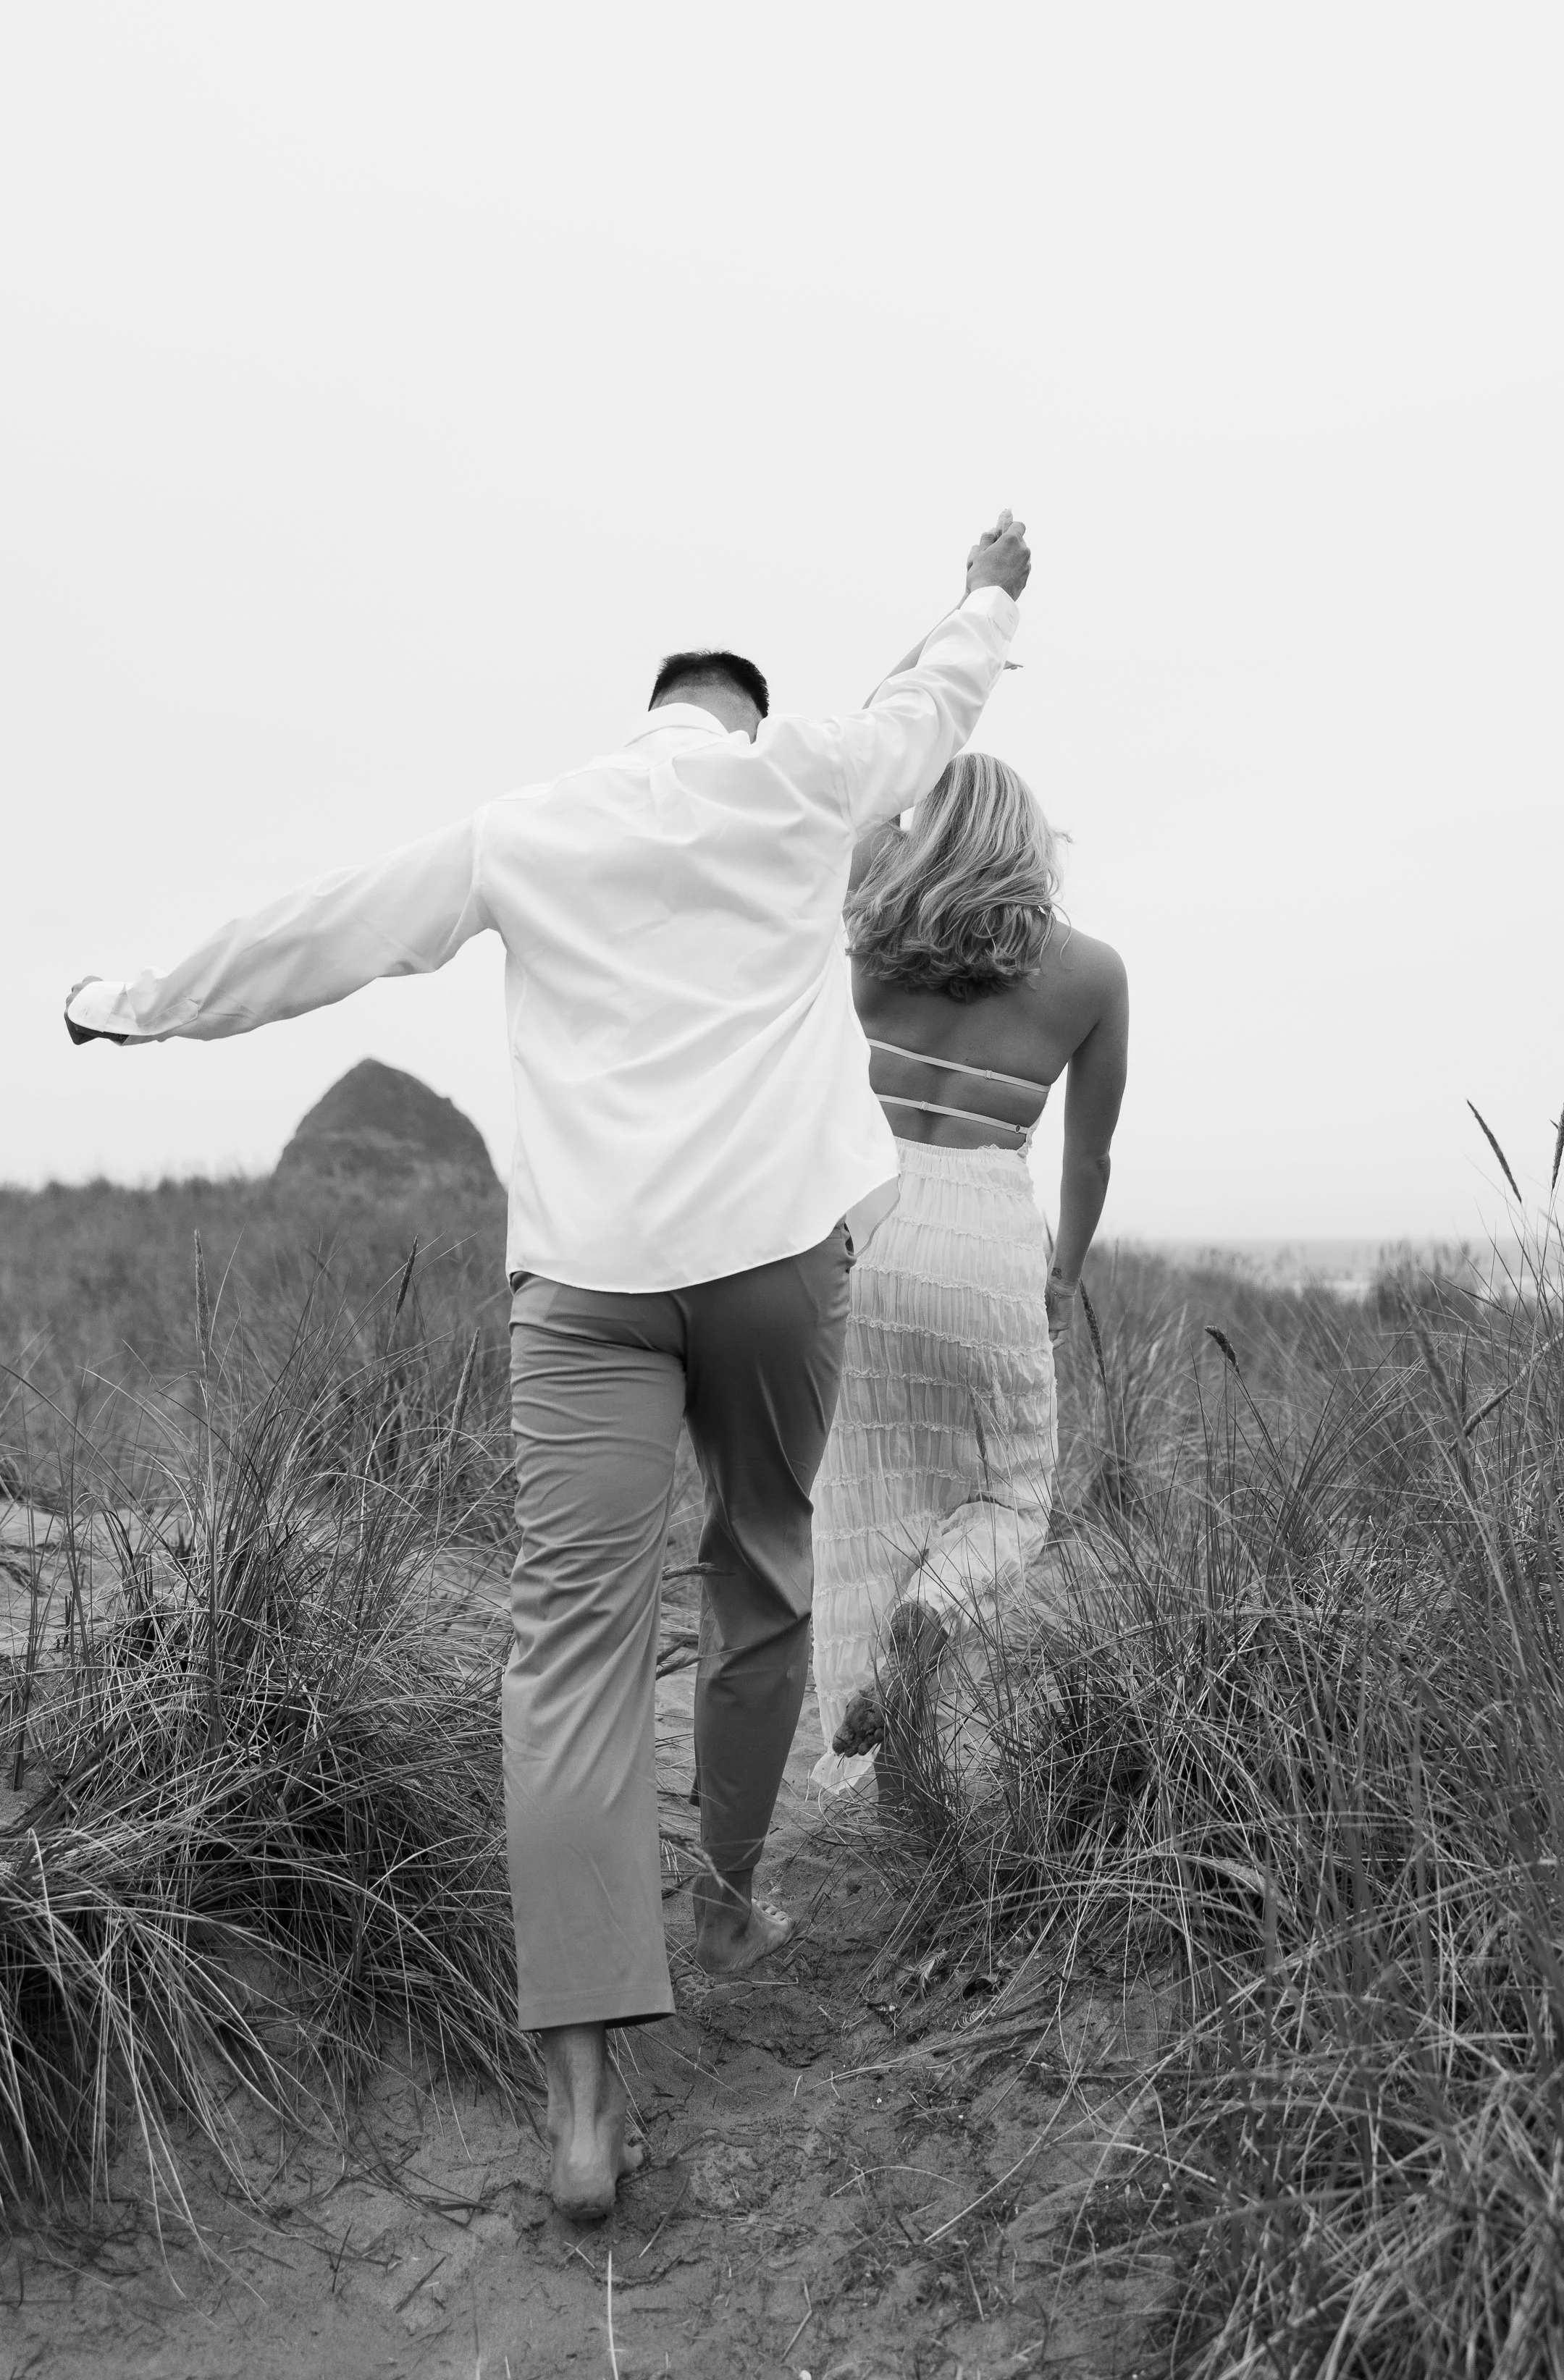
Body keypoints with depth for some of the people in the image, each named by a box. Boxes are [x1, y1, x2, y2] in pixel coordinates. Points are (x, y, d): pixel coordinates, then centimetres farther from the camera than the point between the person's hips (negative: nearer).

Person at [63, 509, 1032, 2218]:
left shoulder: (523, 830, 11)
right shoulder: (798, 779, 8)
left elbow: (314, 935, 16)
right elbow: (936, 699, 27)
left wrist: (140, 1010, 31)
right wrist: (992, 595, 48)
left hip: (586, 1264, 0)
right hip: (778, 1238, 0)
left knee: (574, 1638, -4)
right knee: (761, 1577, 19)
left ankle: (584, 2095, -8)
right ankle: (730, 1899, 35)